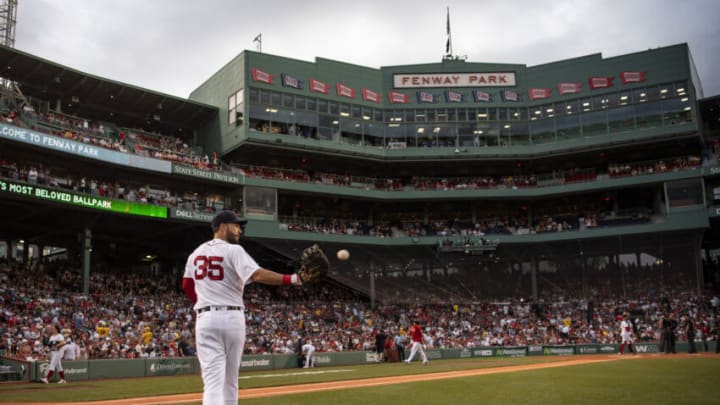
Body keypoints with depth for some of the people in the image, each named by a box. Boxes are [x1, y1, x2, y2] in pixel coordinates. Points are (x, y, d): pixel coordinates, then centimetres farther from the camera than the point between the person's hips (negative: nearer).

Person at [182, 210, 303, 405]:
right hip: (233, 318, -3)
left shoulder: (196, 253, 11)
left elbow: (187, 285, 18)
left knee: (213, 380, -5)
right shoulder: (233, 250, -7)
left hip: (206, 318, 3)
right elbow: (257, 275, -22)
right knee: (230, 380, 14)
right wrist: (292, 279, -26)